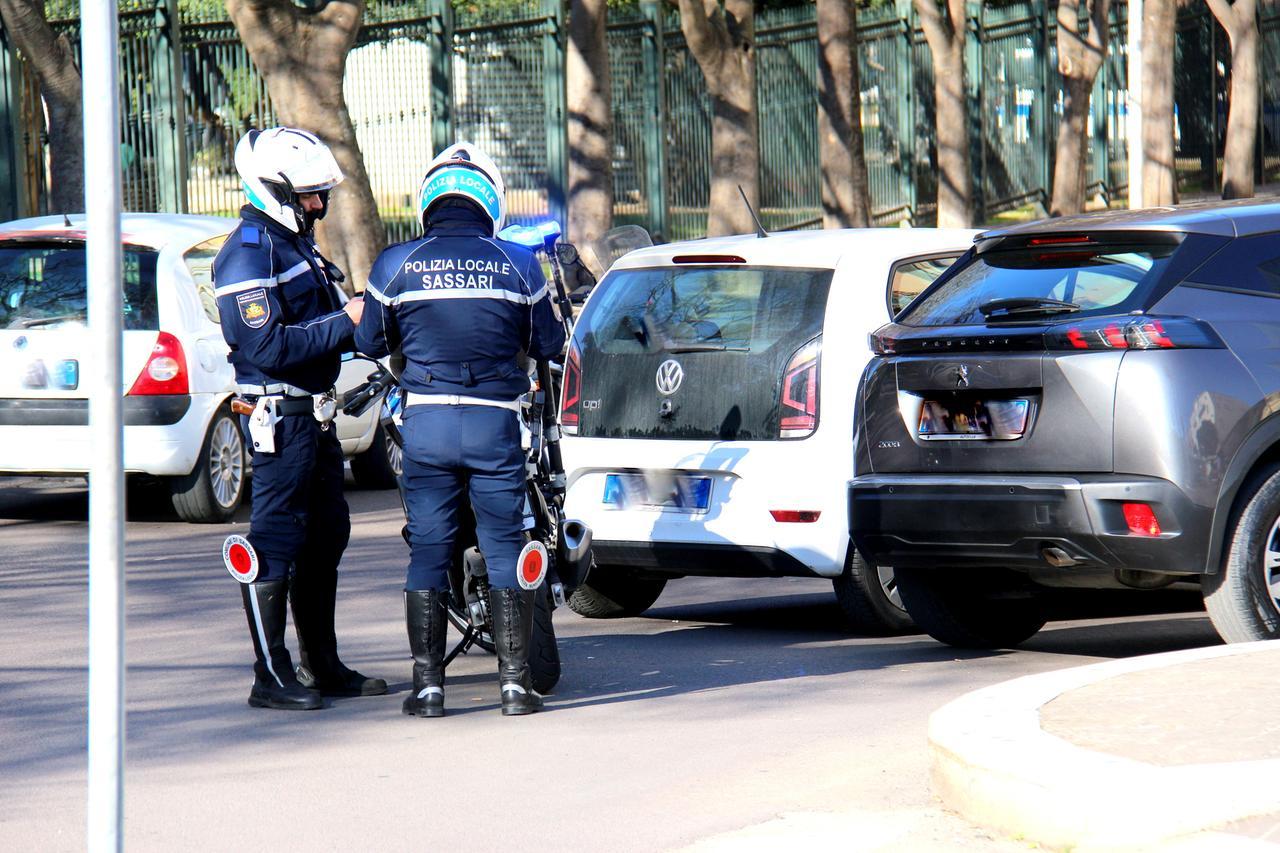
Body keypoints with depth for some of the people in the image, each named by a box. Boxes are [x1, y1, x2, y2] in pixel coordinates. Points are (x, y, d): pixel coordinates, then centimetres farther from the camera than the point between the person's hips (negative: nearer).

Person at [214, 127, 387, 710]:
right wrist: (345, 321, -21)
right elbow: (269, 346, -24)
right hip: (280, 416, -10)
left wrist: (364, 314, 6)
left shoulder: (297, 243, 17)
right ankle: (272, 677, -4)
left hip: (314, 413, 10)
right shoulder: (249, 254, -15)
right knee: (277, 543, -7)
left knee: (325, 539, 14)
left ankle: (322, 665, 23)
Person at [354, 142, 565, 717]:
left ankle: (428, 685, 4)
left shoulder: (395, 265, 0)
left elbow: (371, 342, 9)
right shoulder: (518, 264, 1)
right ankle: (514, 683, 4)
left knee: (428, 551, 6)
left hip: (425, 422, 0)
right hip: (496, 422, 0)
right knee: (505, 549, 5)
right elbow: (548, 343, 10)